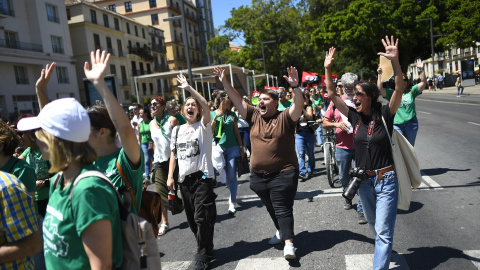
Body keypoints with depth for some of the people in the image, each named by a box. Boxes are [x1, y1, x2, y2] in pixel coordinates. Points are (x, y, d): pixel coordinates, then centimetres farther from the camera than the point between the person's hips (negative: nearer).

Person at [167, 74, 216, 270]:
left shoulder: (203, 126, -4)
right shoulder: (177, 130, 12)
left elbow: (205, 105, -22)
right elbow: (173, 154, 13)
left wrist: (188, 88, -20)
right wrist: (170, 176, 7)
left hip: (202, 176, -6)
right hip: (184, 178, 6)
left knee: (202, 217, -6)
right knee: (192, 218, 14)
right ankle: (205, 248, 33)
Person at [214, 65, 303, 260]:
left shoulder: (285, 118, -7)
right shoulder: (254, 116, 5)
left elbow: (299, 106, -23)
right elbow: (238, 100, 3)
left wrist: (295, 87, -38)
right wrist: (225, 83, -4)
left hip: (283, 174, -5)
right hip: (259, 175, 6)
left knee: (283, 209, -3)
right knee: (271, 209, 20)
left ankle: (289, 243, 5)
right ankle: (281, 232, 41)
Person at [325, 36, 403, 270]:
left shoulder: (384, 115, -11)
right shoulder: (355, 116, -1)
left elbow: (399, 89, -24)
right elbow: (332, 95, -1)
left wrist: (395, 61, -37)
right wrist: (327, 68, -7)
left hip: (385, 180, -5)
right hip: (364, 180, 5)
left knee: (384, 231, -4)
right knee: (373, 223, 24)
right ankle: (383, 249, 51)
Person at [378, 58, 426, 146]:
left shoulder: (411, 91, 7)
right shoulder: (392, 93, 2)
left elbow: (423, 83, 2)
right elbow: (380, 89, -9)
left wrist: (421, 70, -9)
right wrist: (379, 75, -14)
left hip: (411, 123, 2)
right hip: (397, 125, -2)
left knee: (410, 147, 15)